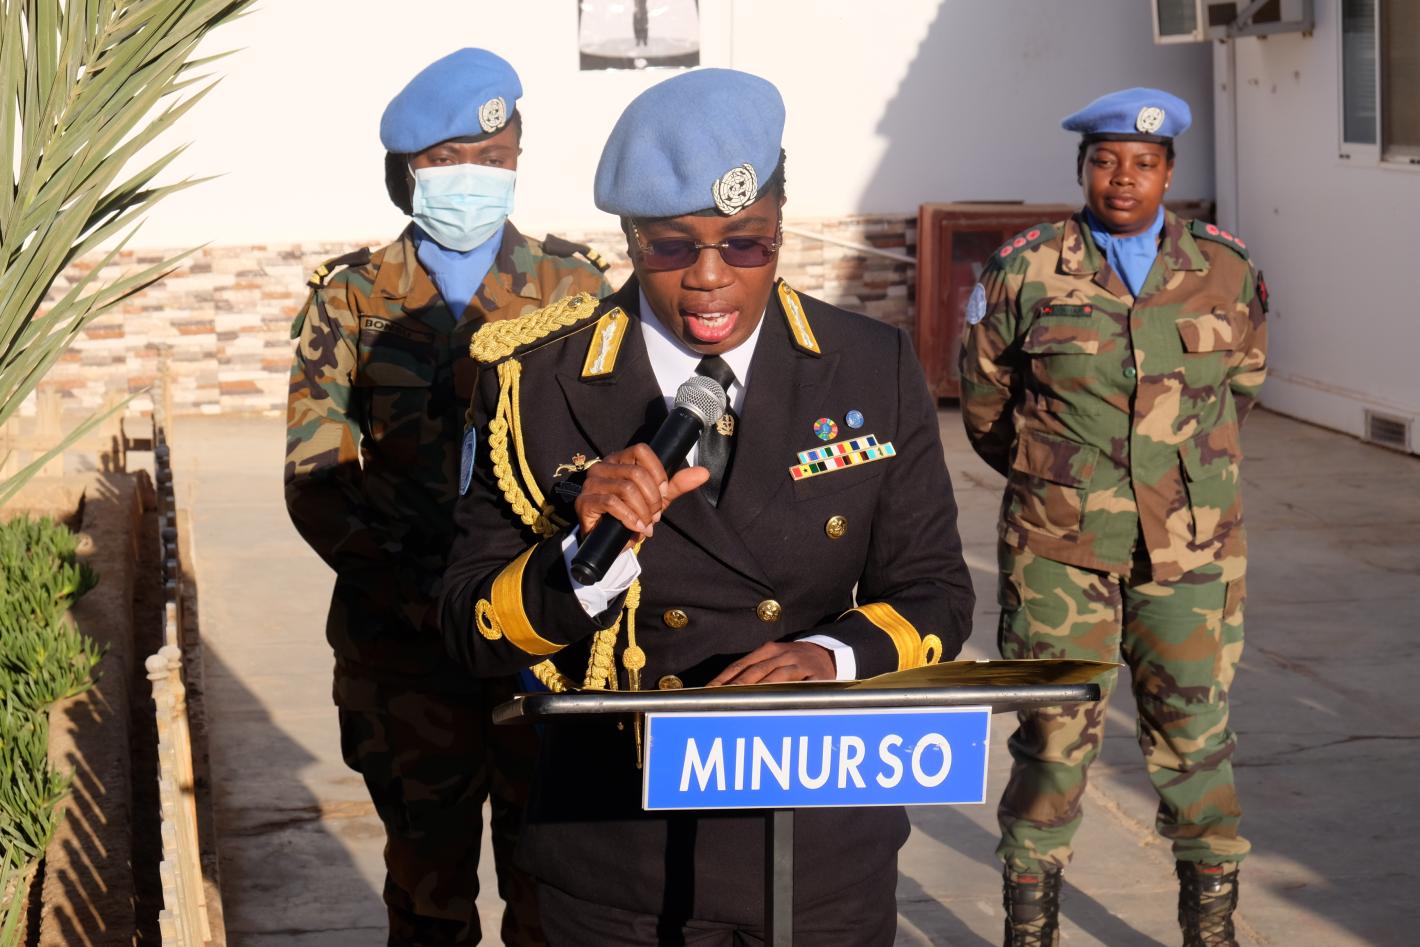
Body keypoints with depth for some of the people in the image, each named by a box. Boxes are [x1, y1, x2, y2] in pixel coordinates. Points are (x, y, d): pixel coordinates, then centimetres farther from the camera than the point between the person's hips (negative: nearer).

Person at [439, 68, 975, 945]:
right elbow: (475, 633, -5)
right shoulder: (539, 382, -7)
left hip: (826, 847, 1)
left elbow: (935, 592, 1)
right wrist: (585, 554, -24)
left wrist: (835, 657, -19)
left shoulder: (874, 369, -3)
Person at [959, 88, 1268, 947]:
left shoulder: (1227, 272, 3)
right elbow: (984, 401, 12)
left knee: (1196, 734, 5)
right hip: (1060, 551, -1)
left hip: (1191, 552, 2)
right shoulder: (1025, 274, -2)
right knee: (1055, 736, 2)